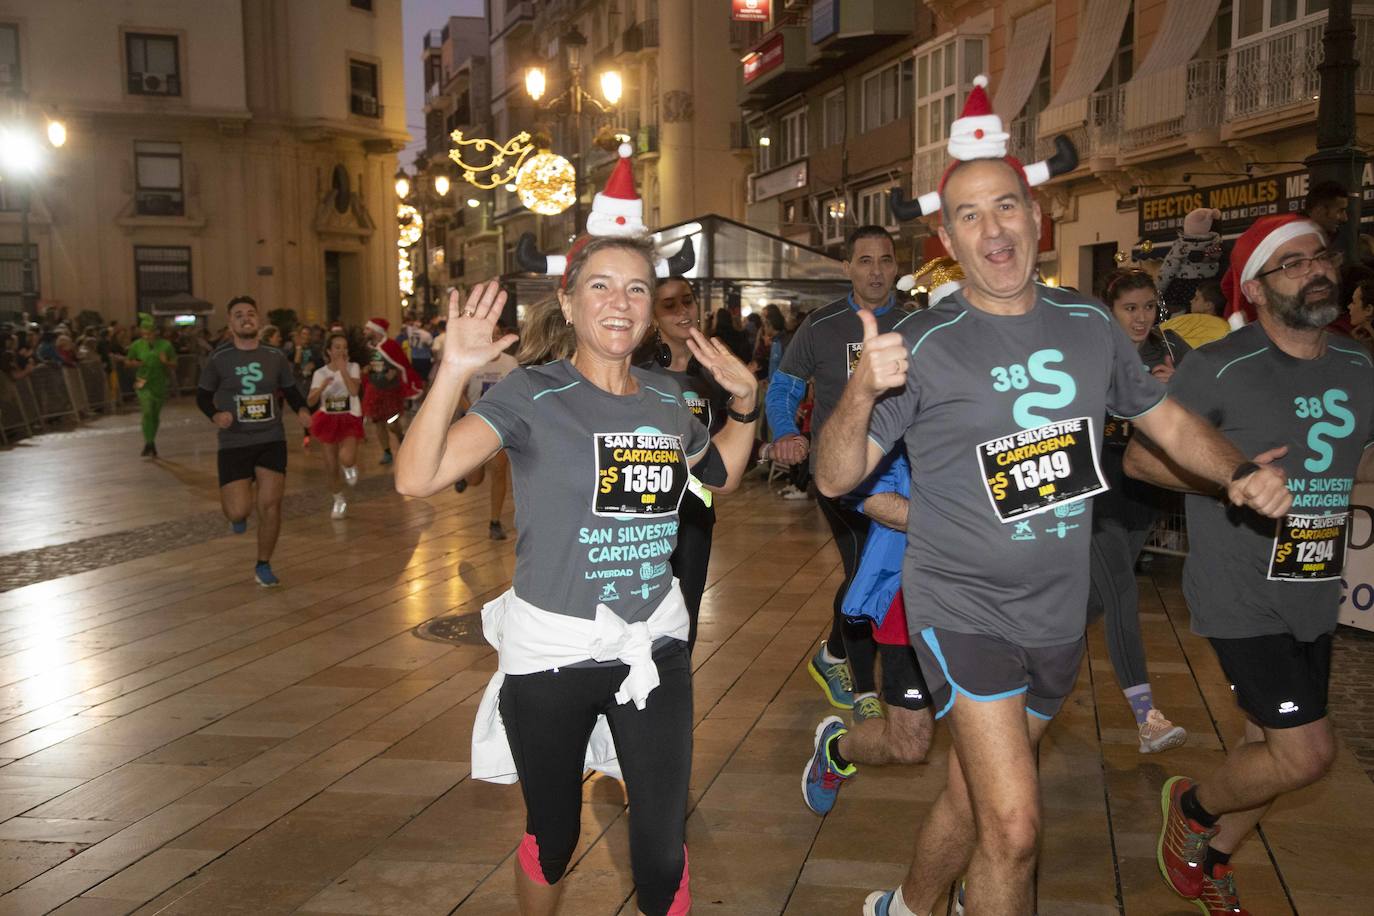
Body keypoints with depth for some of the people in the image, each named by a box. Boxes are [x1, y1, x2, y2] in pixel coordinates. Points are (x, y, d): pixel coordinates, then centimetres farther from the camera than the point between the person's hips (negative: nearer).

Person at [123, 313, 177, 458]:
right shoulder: (137, 345, -3)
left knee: (155, 415, 11)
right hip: (143, 383, -1)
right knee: (147, 411, -20)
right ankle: (149, 443, -16)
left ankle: (151, 443, 29)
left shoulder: (165, 345, -5)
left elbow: (174, 365, 0)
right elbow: (127, 361, 10)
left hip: (160, 384, 1)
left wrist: (166, 362, -20)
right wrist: (134, 364, -11)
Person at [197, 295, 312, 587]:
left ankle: (263, 565, 15)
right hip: (234, 443, -1)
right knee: (238, 512, -10)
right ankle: (239, 513, 31)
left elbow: (291, 391, 14)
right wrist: (215, 415, -14)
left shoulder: (275, 357, 3)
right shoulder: (219, 359, -2)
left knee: (270, 504, -5)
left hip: (272, 439, 1)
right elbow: (202, 395, 7)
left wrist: (302, 410, -8)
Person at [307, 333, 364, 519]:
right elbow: (310, 402, -6)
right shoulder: (320, 373, 0)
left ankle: (351, 466, 12)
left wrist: (343, 369, -19)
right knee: (331, 468, 6)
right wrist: (322, 387, -23)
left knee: (346, 458, -27)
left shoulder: (353, 367, -4)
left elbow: (354, 390, -22)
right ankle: (339, 501, 29)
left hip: (349, 420, -2)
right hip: (328, 420, 3)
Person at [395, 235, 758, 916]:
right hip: (551, 650, -3)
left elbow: (722, 474, 24)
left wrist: (744, 403, 8)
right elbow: (416, 478, -24)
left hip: (653, 647, 3)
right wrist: (454, 371, -34)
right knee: (553, 836, 15)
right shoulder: (532, 396, -11)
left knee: (663, 846, 6)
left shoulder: (668, 404, 4)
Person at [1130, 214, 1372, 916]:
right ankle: (1193, 805, 20)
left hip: (1315, 597, 7)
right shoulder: (1219, 369, -14)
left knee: (1272, 746, 16)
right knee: (1307, 752, -10)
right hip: (1241, 597, -6)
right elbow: (1138, 456, -10)